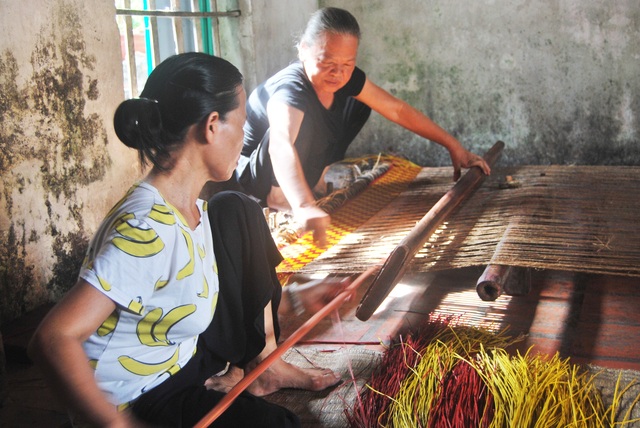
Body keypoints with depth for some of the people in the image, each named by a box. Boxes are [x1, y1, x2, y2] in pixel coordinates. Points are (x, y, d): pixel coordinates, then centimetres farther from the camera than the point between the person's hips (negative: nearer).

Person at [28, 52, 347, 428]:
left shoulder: (193, 209, -4)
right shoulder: (148, 230, -33)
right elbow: (53, 339, -36)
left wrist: (294, 298, 11)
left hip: (187, 359, 9)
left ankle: (262, 365, 6)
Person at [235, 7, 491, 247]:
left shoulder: (347, 78, -13)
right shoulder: (289, 90, -36)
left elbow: (399, 111, -5)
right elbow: (281, 146, -56)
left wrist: (454, 147, -6)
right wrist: (304, 207, -74)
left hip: (305, 173, 8)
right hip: (254, 179, -8)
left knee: (359, 106, 4)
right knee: (303, 121, -34)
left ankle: (315, 179, 9)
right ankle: (278, 195, -12)